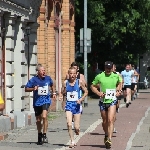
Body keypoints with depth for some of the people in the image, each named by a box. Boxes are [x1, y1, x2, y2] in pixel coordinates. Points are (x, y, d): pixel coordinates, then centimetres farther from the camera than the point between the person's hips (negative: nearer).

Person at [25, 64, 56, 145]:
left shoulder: (48, 78, -1)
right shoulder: (33, 80, -8)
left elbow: (51, 85, 22)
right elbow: (26, 89, -5)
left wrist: (54, 93, 17)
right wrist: (33, 89, -22)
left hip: (46, 100, -1)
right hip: (37, 101, 1)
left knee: (44, 116, -23)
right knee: (38, 120, 12)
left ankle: (44, 135, -13)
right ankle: (39, 136, 32)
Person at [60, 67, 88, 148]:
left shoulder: (79, 82, -4)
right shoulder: (65, 82, 0)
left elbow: (86, 92, 5)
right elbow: (62, 93, 11)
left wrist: (81, 99, -9)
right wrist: (61, 96, -11)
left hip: (76, 105, -1)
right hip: (68, 105, 1)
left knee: (76, 127, 0)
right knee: (69, 124, -16)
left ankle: (77, 131, 38)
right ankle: (72, 141, -5)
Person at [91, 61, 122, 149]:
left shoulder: (116, 76, 1)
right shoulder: (99, 77, -3)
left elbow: (119, 83, 23)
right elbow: (93, 86, 8)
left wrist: (118, 91, 6)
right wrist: (98, 93, -8)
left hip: (112, 101, -1)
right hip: (103, 101, 1)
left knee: (110, 120, -16)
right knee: (105, 121, 12)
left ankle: (109, 139, -22)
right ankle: (106, 135, 38)